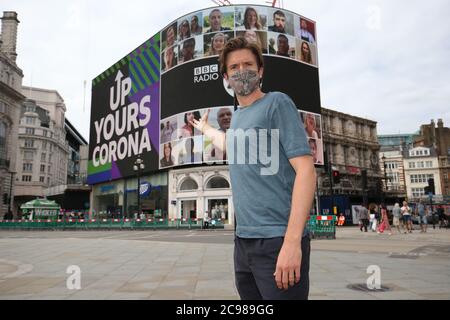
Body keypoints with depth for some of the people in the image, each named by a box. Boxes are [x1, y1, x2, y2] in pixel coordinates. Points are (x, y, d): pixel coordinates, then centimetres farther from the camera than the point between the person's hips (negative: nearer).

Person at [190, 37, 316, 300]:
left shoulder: (277, 103, -7)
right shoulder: (238, 115, 14)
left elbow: (306, 170, -16)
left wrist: (292, 241, -23)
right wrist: (206, 128, 53)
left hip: (278, 240, -7)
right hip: (244, 239, 7)